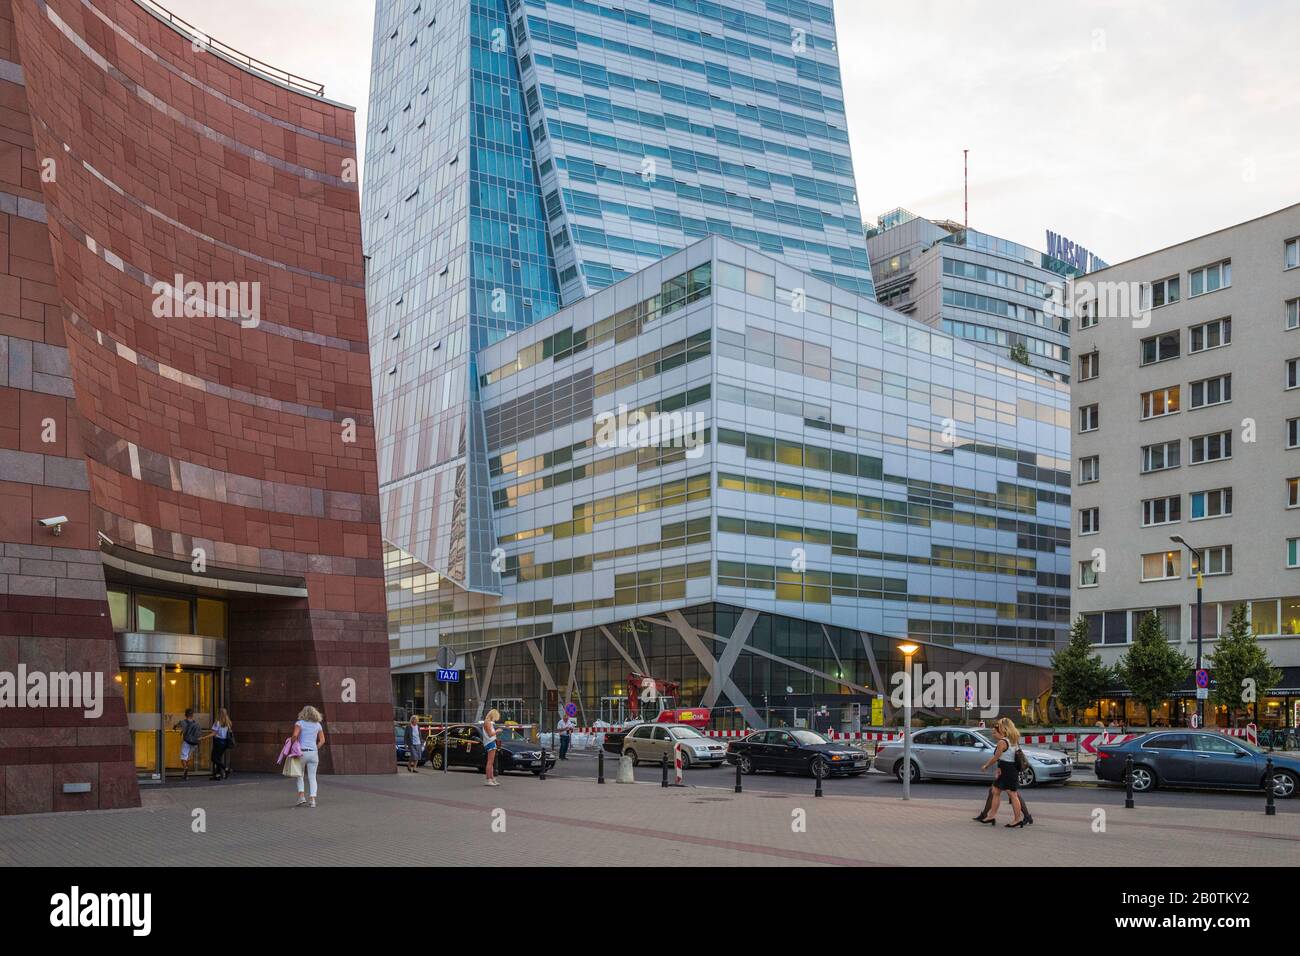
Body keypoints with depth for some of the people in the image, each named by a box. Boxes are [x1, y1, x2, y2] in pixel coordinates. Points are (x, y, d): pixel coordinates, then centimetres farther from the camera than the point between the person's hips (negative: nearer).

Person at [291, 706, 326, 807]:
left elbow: (295, 735, -16)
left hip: (302, 752, -2)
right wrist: (315, 749, 12)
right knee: (312, 777, 5)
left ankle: (301, 796, 2)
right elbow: (322, 740, 7)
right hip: (314, 753, 2)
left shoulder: (299, 723, -1)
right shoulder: (318, 725, 11)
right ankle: (312, 799, -6)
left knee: (299, 775, 15)